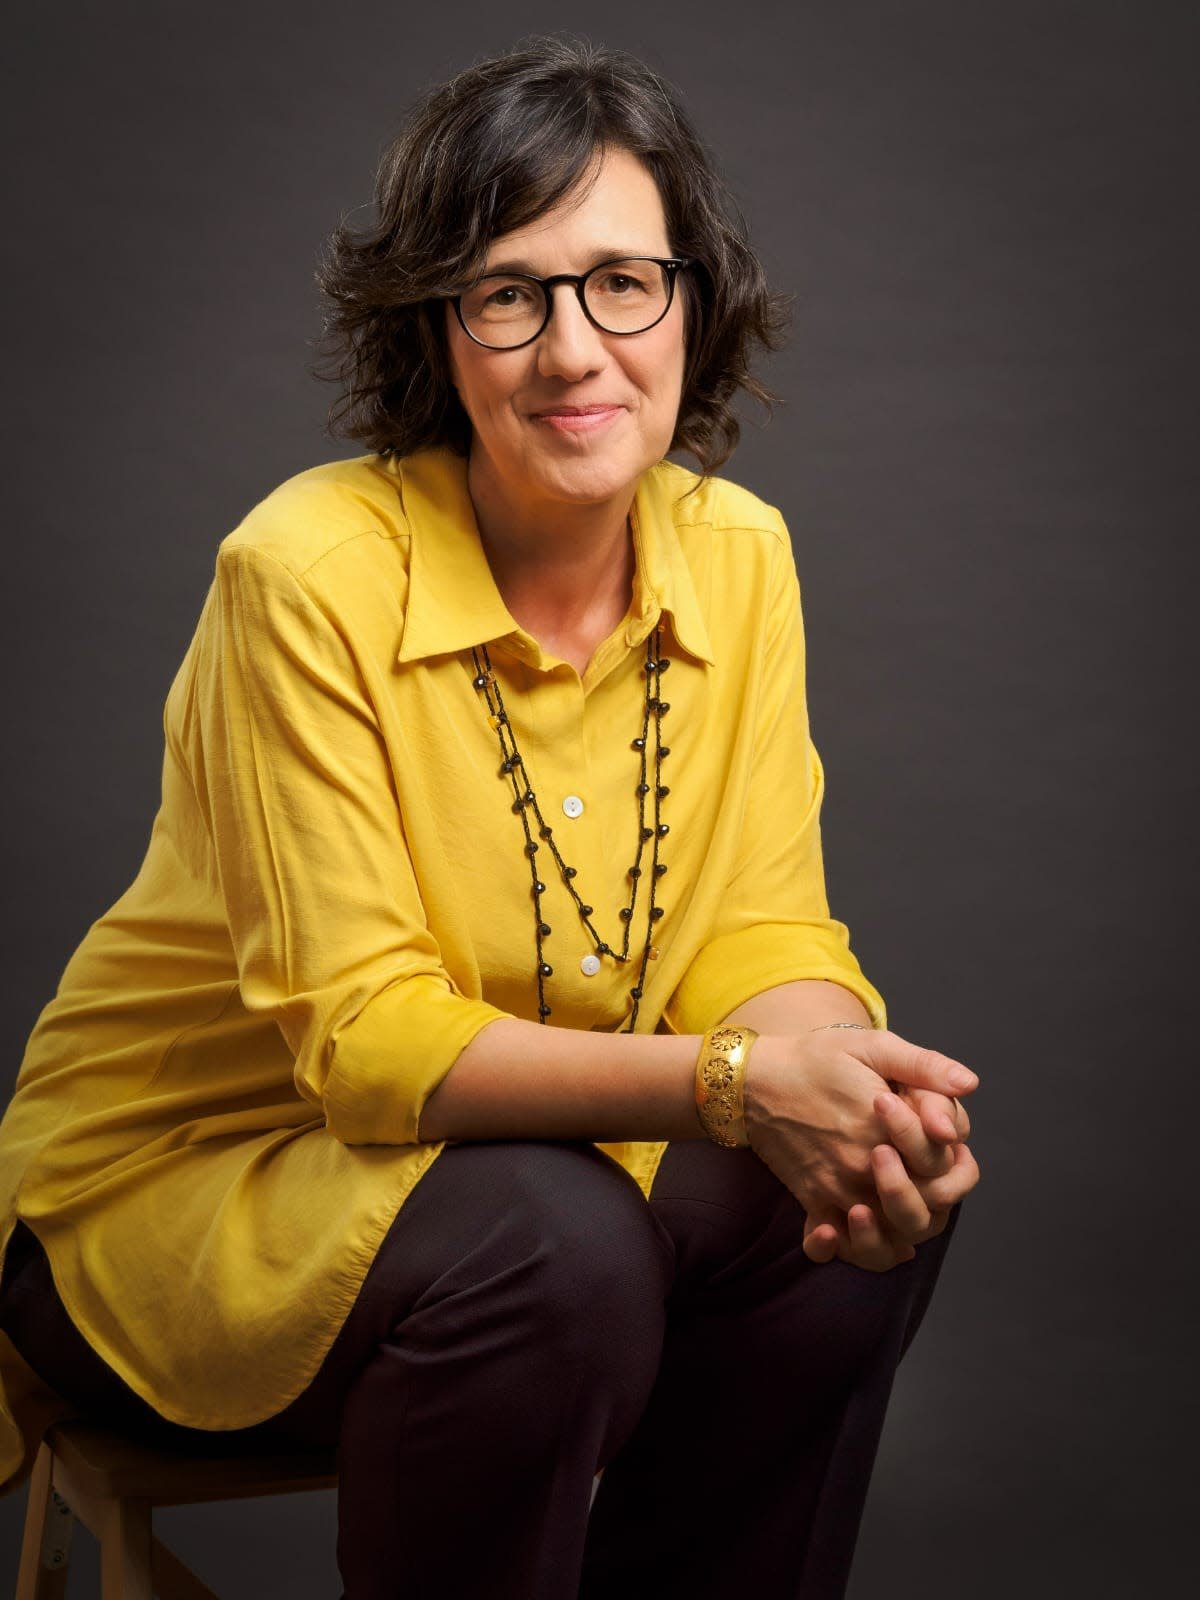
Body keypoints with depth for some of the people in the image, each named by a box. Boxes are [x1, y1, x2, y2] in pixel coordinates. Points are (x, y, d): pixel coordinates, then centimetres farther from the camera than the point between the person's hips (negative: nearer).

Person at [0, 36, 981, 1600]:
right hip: (180, 1175, -5)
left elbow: (762, 937, -4)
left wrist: (850, 1076, -27)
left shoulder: (737, 558, -5)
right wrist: (732, 1082, -36)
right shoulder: (312, 573, -23)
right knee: (554, 1252, -33)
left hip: (537, 1155, 6)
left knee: (878, 1199, -17)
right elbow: (363, 1033, -24)